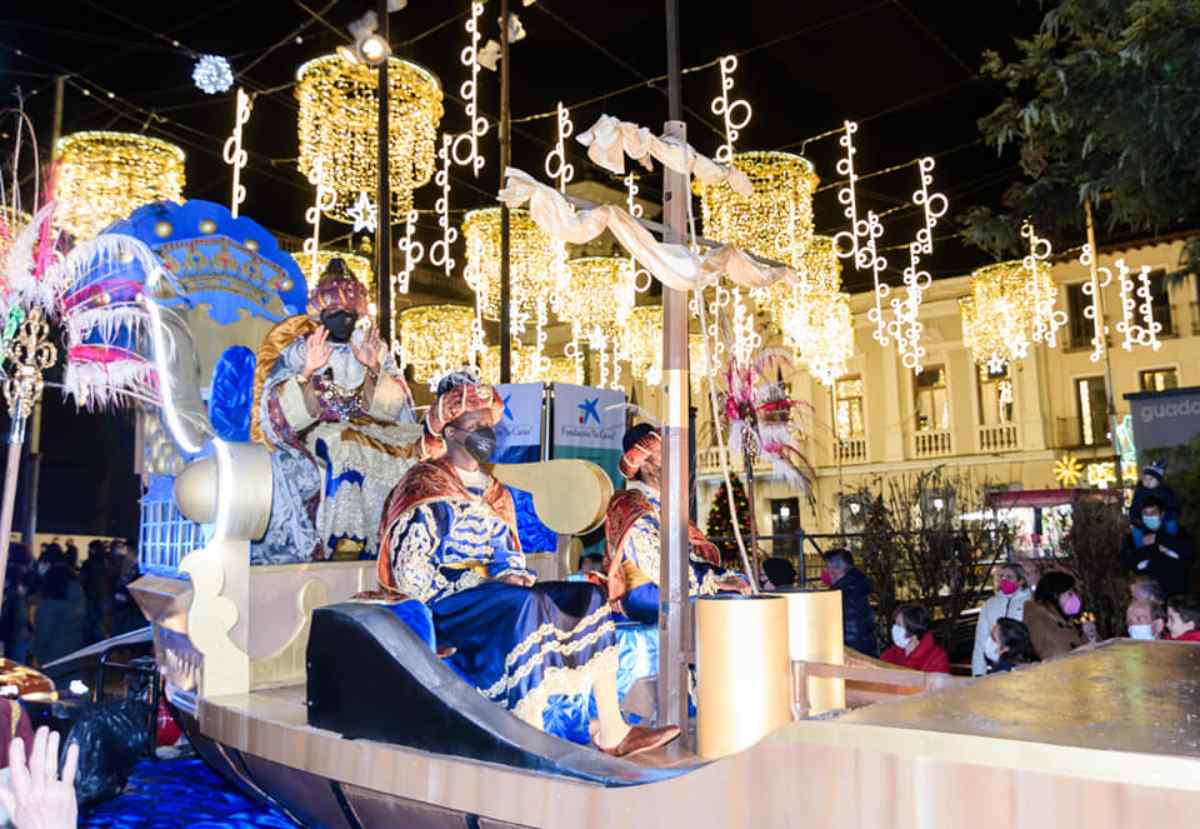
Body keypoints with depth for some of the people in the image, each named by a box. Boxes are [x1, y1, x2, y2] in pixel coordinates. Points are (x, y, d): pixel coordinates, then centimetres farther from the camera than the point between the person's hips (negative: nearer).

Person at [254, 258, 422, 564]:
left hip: (363, 433, 3)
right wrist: (308, 371, -27)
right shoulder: (298, 350, 2)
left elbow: (391, 406, 0)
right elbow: (281, 408, -12)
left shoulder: (370, 347, 11)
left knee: (394, 458, -25)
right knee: (342, 452, -34)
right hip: (313, 435, -3)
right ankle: (342, 543, -28)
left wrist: (373, 369, -17)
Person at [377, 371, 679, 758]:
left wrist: (514, 575, -2)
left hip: (490, 595, 8)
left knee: (590, 597, -8)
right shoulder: (426, 486, -4)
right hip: (444, 604, -8)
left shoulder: (493, 491, 20)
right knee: (527, 604, -37)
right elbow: (410, 573, -12)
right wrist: (475, 585, -18)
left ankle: (612, 732, -15)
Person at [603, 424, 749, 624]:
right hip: (646, 596, -9)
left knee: (740, 586, -7)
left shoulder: (660, 503, 16)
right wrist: (715, 582, -23)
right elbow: (660, 568, -22)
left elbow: (688, 552, 12)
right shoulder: (632, 508, -13)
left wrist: (722, 576, -4)